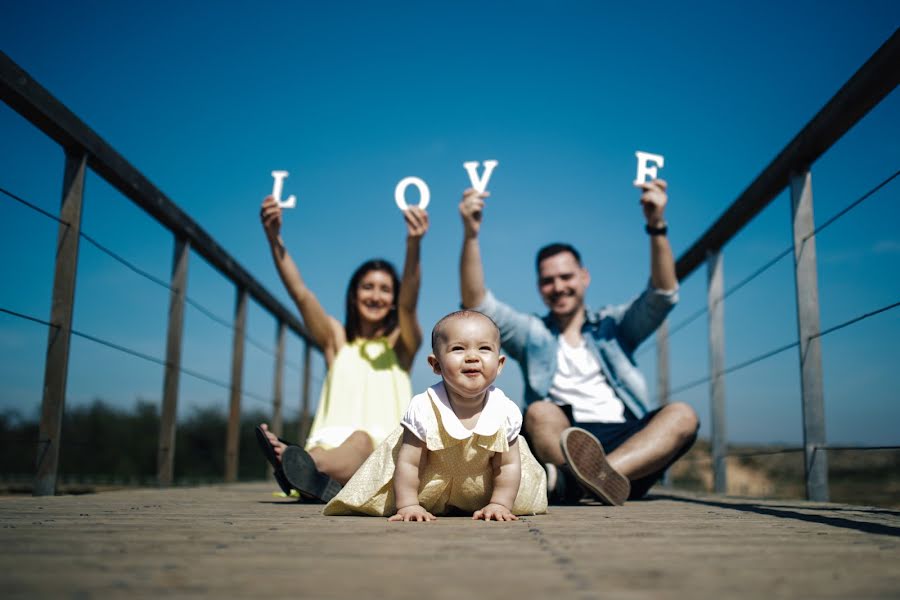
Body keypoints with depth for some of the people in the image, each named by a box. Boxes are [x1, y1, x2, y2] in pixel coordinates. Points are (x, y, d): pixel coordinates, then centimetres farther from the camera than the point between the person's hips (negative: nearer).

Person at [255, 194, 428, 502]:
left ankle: (304, 465, -67)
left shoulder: (402, 343, 14)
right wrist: (273, 236, -10)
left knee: (361, 441, -39)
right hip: (332, 443, 3)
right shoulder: (336, 338, 21)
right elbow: (300, 294, 6)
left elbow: (408, 304, -7)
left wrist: (413, 244, -27)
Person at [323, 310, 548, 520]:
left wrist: (499, 505, -16)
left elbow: (508, 465, -12)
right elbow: (409, 463, -24)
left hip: (478, 489, 2)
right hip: (428, 483, -2)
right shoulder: (424, 409, -33)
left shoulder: (506, 411, -26)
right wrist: (407, 506, -22)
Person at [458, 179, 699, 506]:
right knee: (540, 411, -30)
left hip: (629, 443, 1)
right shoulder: (531, 333, 21)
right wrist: (470, 234, -8)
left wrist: (656, 225, -9)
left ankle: (604, 474, -52)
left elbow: (663, 295, 7)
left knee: (681, 414, -26)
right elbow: (477, 305, 5)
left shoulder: (614, 325, 23)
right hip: (563, 437, -1)